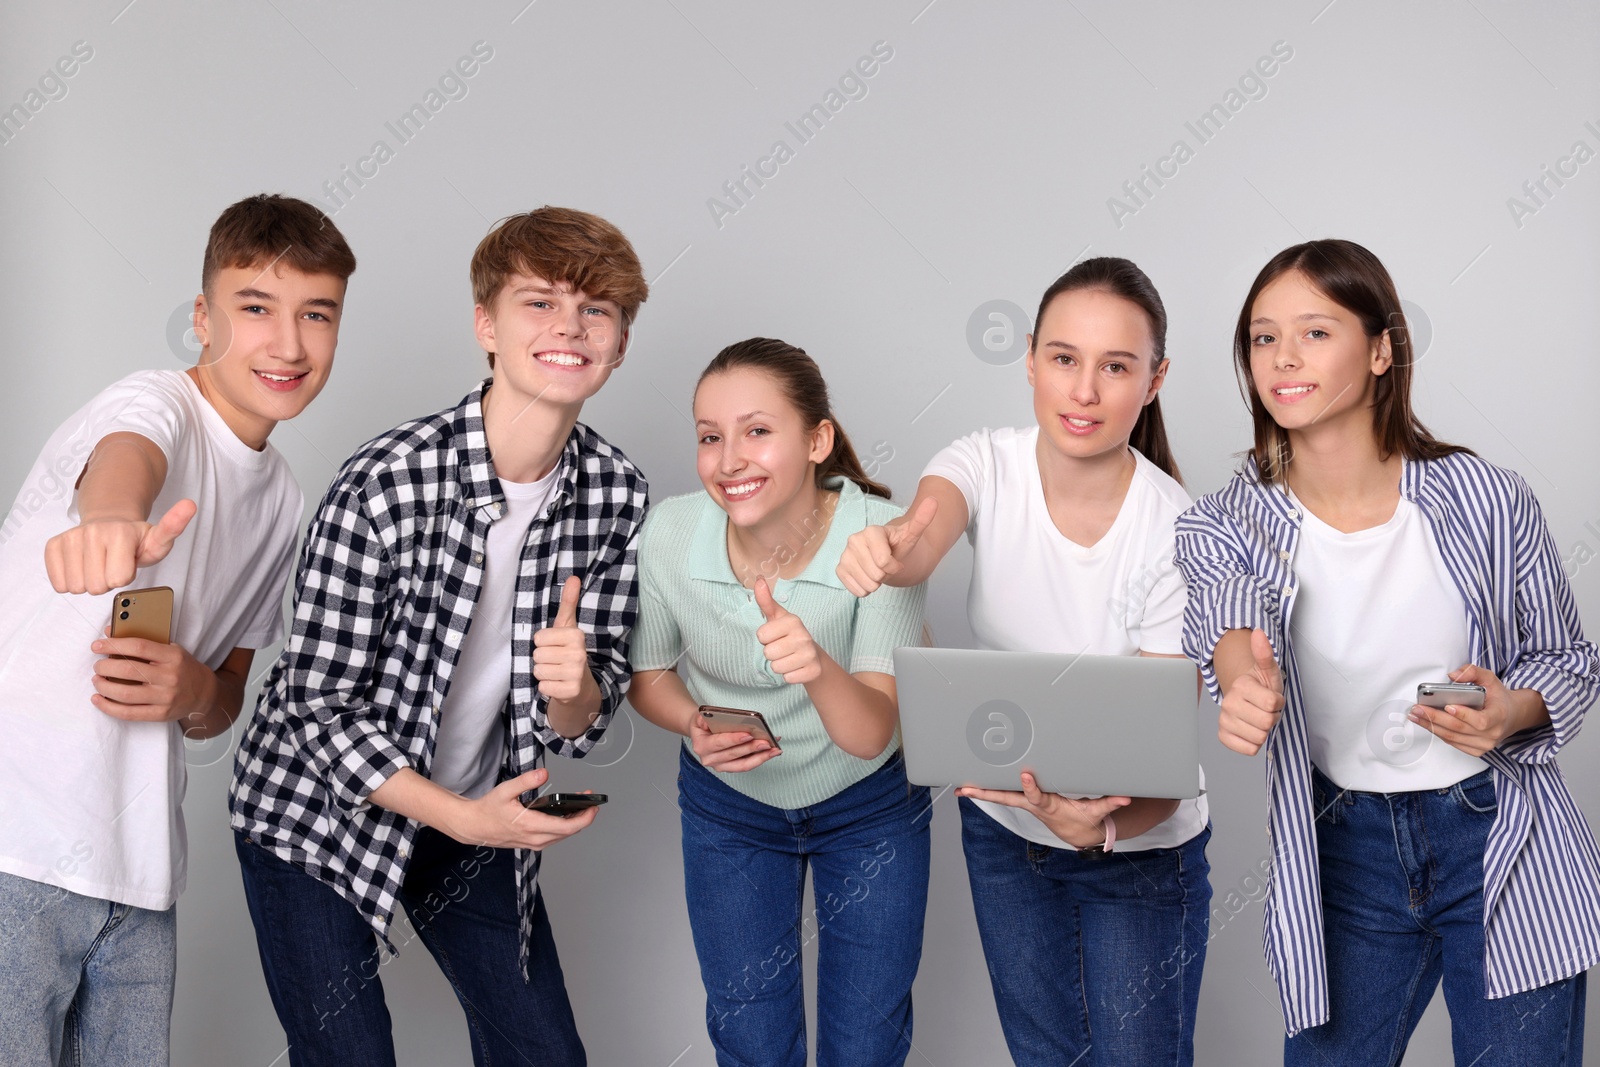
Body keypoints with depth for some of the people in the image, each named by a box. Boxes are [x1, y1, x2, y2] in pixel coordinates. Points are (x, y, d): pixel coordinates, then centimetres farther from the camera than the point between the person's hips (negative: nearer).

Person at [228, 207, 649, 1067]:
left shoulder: (619, 496, -11)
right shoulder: (385, 483, -25)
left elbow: (584, 720, -5)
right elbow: (321, 709, -18)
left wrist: (574, 688, -28)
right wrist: (463, 818, -24)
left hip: (481, 817, 5)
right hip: (320, 814, -4)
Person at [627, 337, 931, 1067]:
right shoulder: (669, 533, -23)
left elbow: (872, 734, -32)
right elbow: (649, 675, -4)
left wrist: (819, 669, -52)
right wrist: (696, 727, -25)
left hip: (869, 805, -1)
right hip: (728, 806, 1)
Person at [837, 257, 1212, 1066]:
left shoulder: (1175, 533, -24)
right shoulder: (989, 466, -15)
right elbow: (928, 533, -39)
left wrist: (1098, 825, -44)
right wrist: (885, 549, -64)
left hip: (1138, 843, -3)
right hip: (1001, 825, 3)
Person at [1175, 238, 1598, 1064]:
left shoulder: (1485, 499, -8)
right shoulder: (1222, 525, -6)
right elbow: (1228, 619, -29)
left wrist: (1512, 711, -19)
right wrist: (1244, 682, -52)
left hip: (1503, 843, -1)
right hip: (1344, 850, 1)